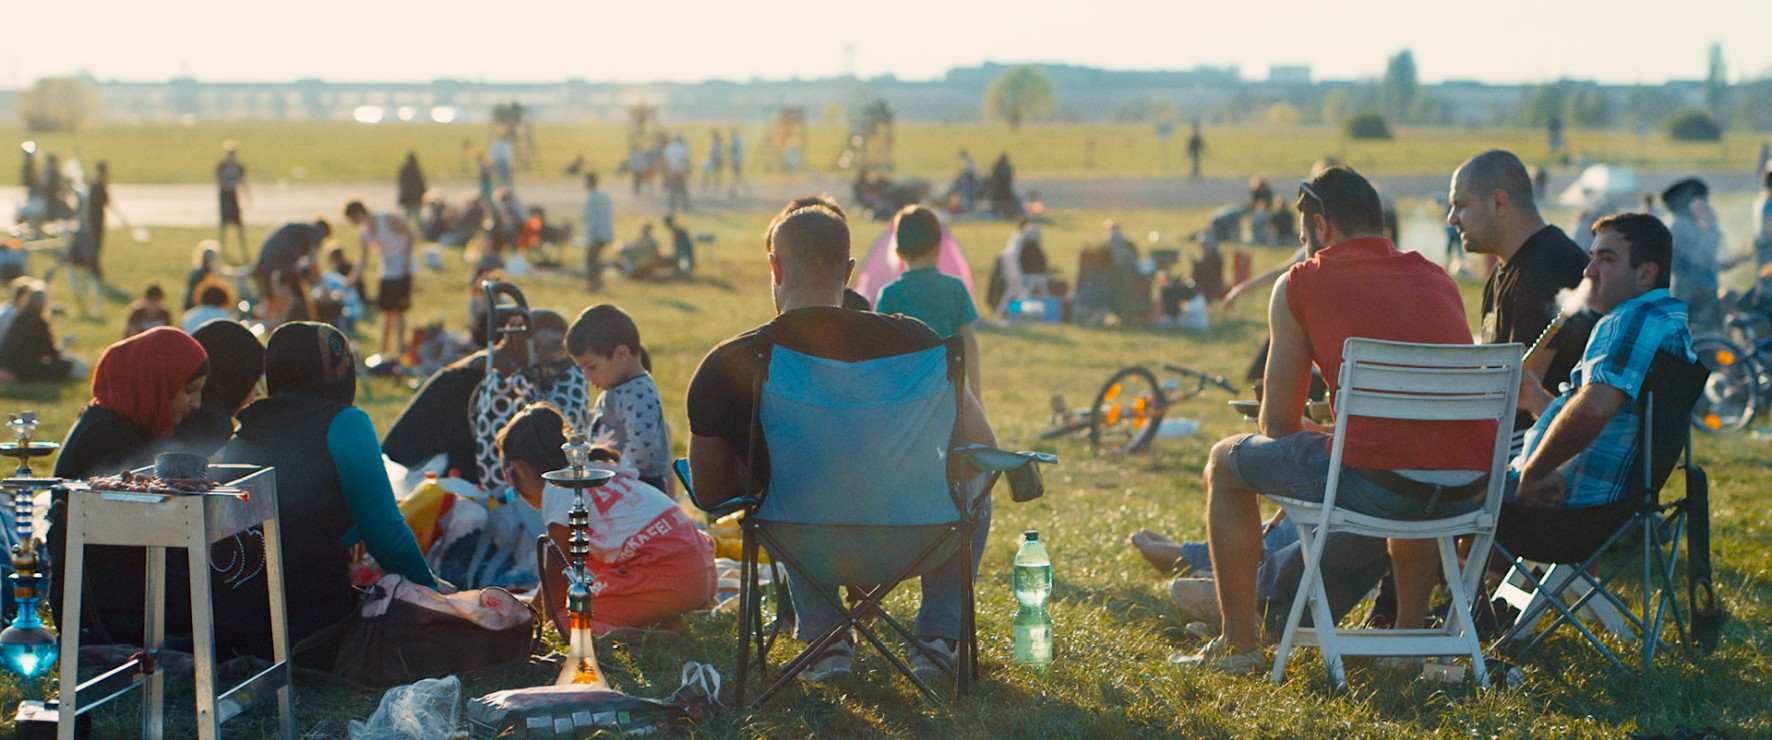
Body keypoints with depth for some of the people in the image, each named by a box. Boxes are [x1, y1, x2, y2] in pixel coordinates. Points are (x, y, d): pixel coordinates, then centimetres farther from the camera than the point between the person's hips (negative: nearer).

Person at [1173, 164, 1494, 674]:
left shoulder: (1301, 283, 7)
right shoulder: (1437, 279, 20)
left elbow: (1278, 424, 12)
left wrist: (1327, 439, 36)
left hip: (1373, 483, -5)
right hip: (1469, 493, 6)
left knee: (1226, 463, 21)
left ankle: (1240, 644, 25)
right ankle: (1410, 632, 40)